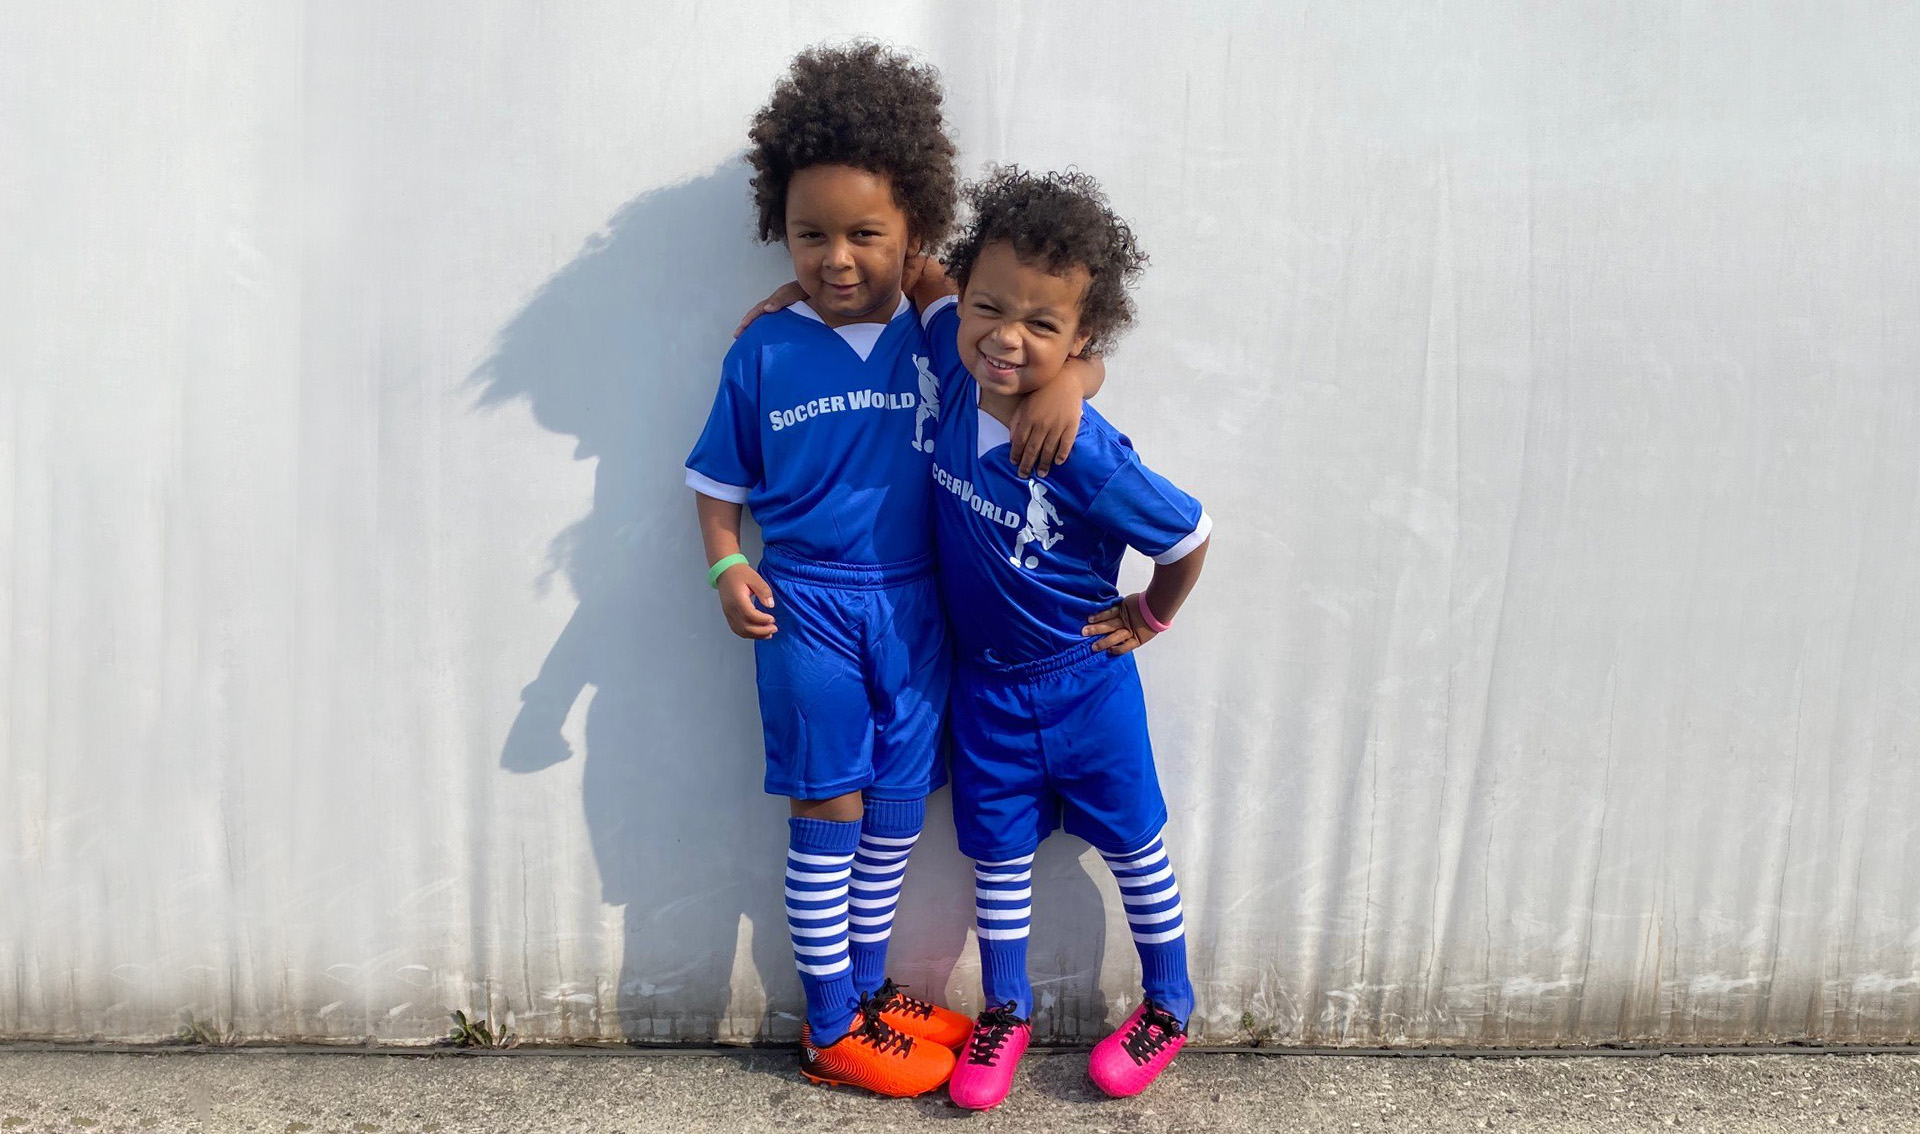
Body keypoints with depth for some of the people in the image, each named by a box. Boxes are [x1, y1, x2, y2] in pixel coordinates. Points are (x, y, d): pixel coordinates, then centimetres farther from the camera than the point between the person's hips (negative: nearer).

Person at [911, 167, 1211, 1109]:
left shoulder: (1085, 456, -31)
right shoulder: (957, 365, -15)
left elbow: (1188, 535, -17)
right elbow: (923, 276, 6)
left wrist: (1150, 619, -2)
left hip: (1082, 680, -4)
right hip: (983, 681, 5)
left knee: (1133, 844, 15)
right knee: (997, 853, 17)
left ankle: (1169, 1007, 37)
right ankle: (1006, 1011, 39)